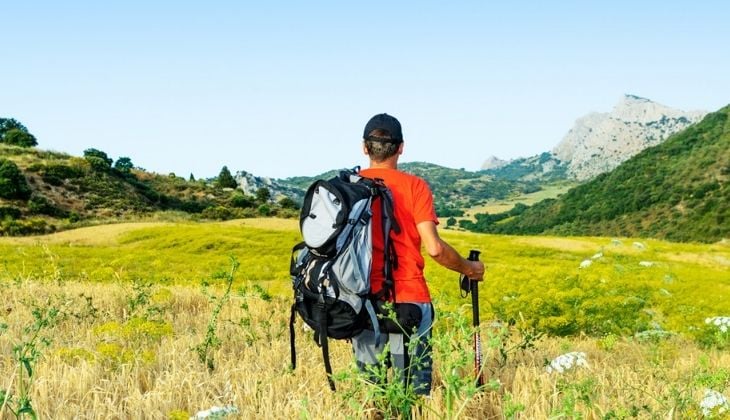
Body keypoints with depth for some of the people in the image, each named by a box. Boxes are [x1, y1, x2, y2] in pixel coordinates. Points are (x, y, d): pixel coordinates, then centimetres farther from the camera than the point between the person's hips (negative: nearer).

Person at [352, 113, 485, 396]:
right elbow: (434, 248, -11)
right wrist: (468, 269, 6)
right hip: (408, 299, -3)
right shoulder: (414, 186, -4)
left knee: (369, 385, 11)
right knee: (415, 391, 4)